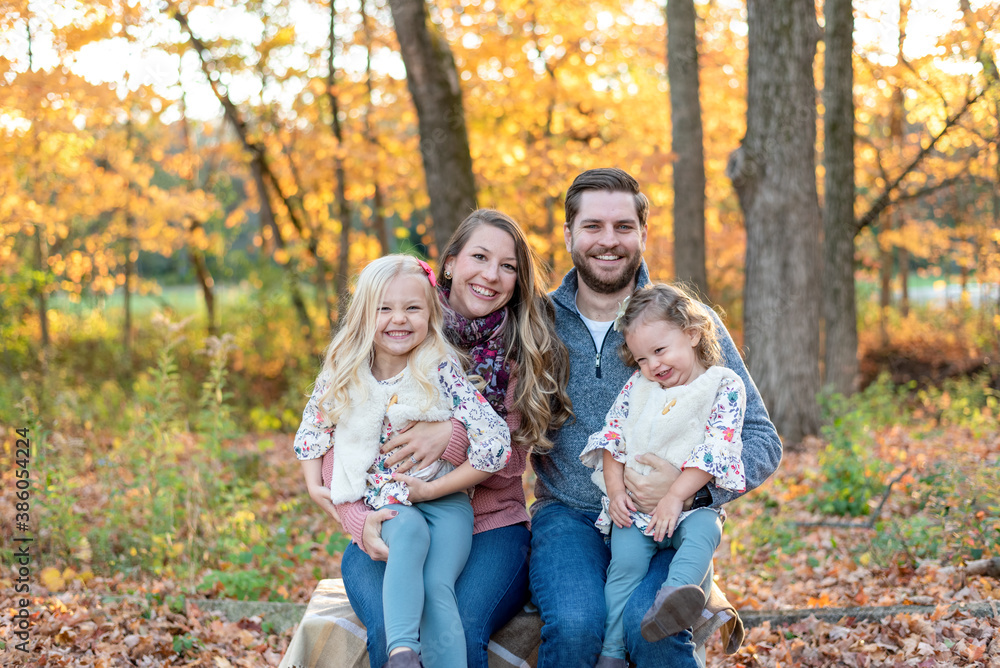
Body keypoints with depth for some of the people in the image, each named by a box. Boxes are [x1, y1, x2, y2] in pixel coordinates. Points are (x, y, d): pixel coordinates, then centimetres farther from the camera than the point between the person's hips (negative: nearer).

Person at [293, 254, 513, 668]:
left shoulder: (443, 372, -7)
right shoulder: (343, 377, 1)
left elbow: (496, 445, -12)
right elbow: (312, 432, 19)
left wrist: (432, 489, -12)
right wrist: (315, 485, 6)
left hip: (445, 500, -1)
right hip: (386, 505, 1)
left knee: (437, 586, -27)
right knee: (410, 531, -35)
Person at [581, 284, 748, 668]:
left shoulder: (724, 386, 0)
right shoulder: (637, 388, 14)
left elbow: (714, 449, -10)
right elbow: (612, 439, 12)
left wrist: (674, 498, -18)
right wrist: (615, 491, -4)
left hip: (691, 503, -2)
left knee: (703, 531, -34)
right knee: (626, 561, -21)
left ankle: (672, 598, -57)